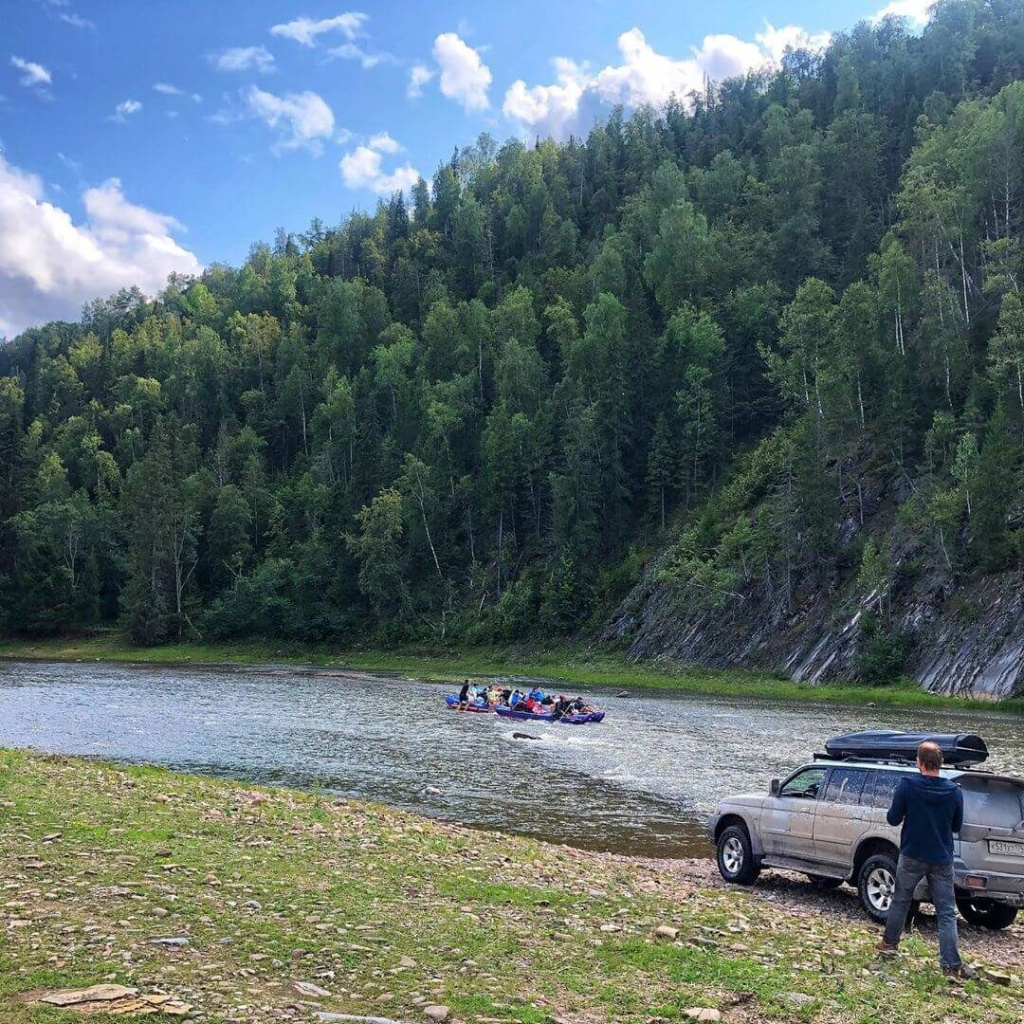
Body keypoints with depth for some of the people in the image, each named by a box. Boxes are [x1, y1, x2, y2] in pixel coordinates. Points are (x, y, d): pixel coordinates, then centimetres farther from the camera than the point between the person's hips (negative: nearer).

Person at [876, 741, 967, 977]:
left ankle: (889, 942, 32)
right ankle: (951, 964, 0)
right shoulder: (954, 791, -5)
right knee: (947, 913, 5)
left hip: (912, 856, -1)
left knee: (900, 900, 19)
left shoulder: (907, 785, -13)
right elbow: (957, 826, 7)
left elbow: (893, 819, -8)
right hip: (942, 860, 1)